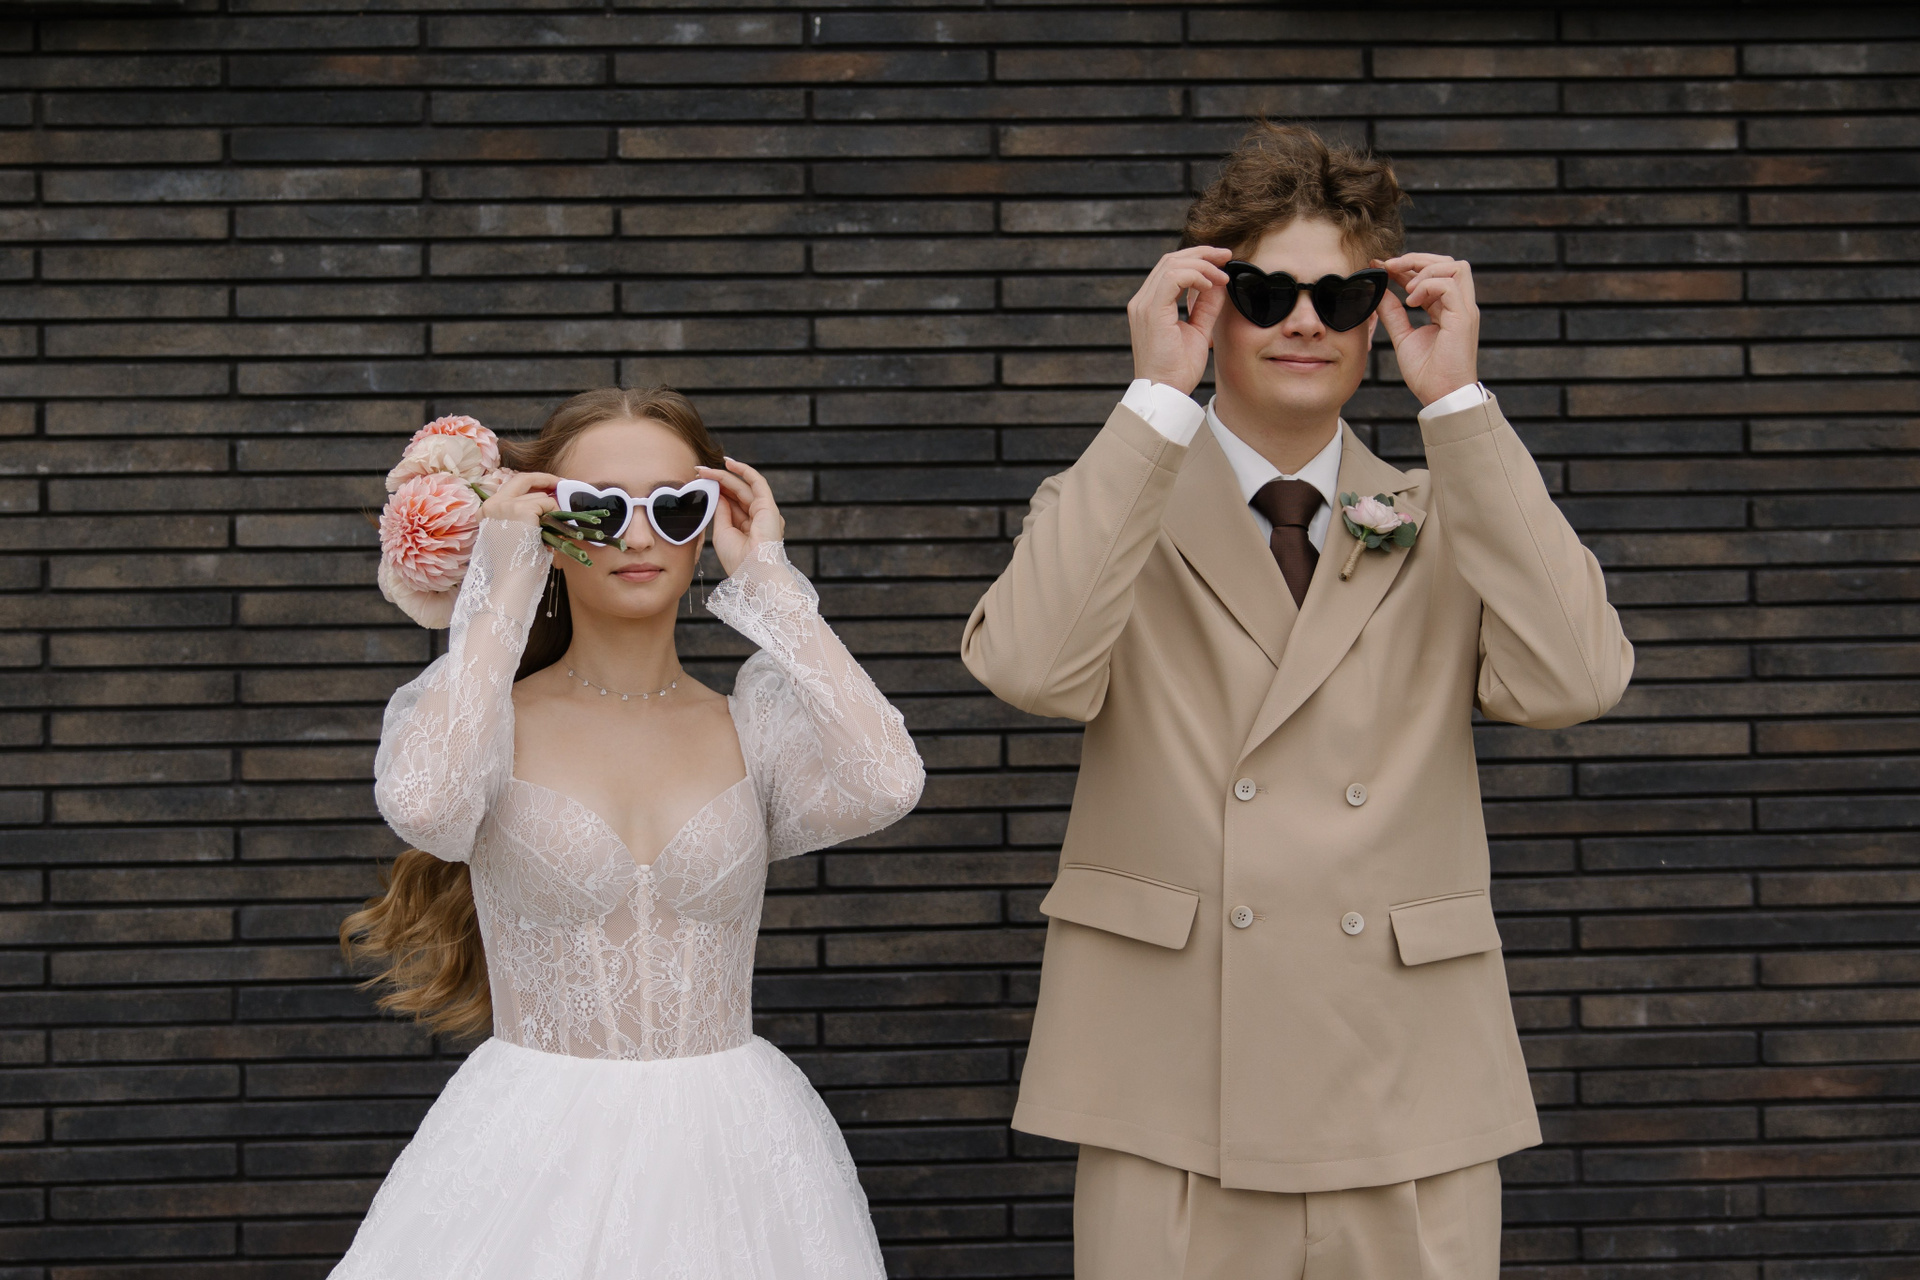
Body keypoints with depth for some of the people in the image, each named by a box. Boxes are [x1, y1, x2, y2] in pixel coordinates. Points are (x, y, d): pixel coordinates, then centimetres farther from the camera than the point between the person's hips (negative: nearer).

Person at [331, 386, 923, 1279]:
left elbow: (884, 785, -17)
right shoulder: (491, 719, -1)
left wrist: (767, 580, -9)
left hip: (729, 1163, 2)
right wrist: (505, 587, -13)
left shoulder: (754, 721, 3)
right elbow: (421, 801, -25)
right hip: (534, 1162, -2)